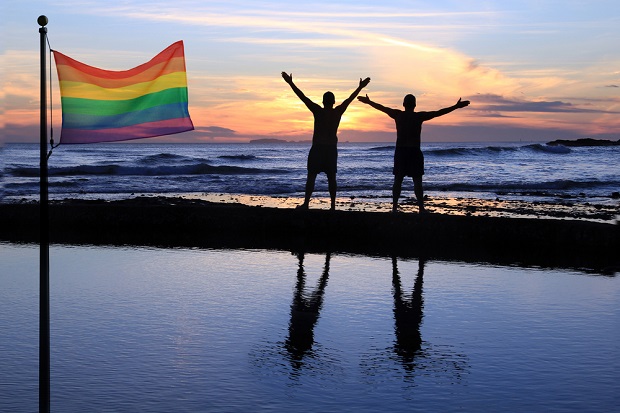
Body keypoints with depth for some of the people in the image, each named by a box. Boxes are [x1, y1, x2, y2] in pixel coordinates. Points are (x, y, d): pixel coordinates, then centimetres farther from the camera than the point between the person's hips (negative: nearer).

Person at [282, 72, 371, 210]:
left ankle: (306, 203, -9)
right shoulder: (338, 112, 2)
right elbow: (350, 99, 14)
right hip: (332, 149, 3)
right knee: (331, 178, 7)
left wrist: (291, 83, -7)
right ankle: (333, 205, 5)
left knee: (311, 176, -2)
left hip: (317, 148, -3)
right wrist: (360, 87, 25)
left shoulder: (318, 111, -8)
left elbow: (303, 97, -9)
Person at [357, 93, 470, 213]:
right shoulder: (419, 116, -6)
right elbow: (439, 112, -6)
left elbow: (381, 108, 14)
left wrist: (368, 101, 28)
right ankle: (421, 208, -4)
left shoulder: (397, 115, 2)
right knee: (417, 181, -1)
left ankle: (394, 207, 5)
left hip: (400, 151, 3)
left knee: (398, 180, 6)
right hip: (414, 152, -3)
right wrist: (457, 106, -2)